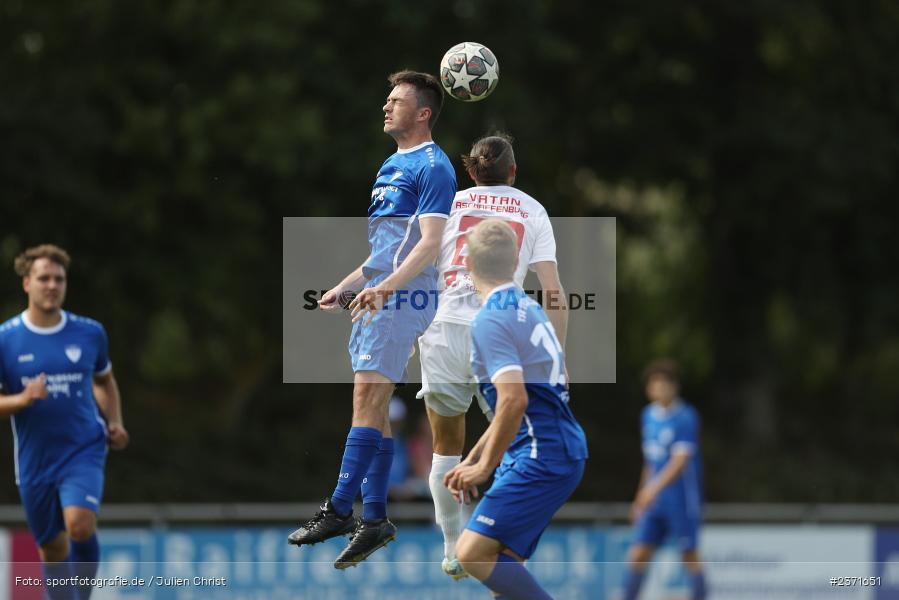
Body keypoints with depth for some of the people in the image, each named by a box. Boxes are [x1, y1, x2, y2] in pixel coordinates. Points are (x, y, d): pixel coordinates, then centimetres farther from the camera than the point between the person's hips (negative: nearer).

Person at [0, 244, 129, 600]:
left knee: (80, 525, -25)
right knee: (51, 549, 9)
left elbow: (104, 381, 20)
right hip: (34, 460, 1)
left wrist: (115, 424, 5)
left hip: (84, 450, -1)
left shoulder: (90, 333, 1)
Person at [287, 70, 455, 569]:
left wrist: (385, 286, -30)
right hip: (375, 299, 10)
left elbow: (430, 244, -19)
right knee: (373, 407, 7)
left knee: (368, 398, -14)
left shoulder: (432, 167, -9)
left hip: (403, 300, -10)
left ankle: (339, 509, -18)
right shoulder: (391, 167, 20)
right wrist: (345, 287, 26)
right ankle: (374, 518, 8)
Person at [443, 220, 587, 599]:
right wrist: (471, 460, 27)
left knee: (473, 553, -17)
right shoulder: (527, 309, 17)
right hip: (560, 452, 10)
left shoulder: (491, 320, -12)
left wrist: (485, 467, -13)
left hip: (541, 458, -10)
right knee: (502, 569, 11)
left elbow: (514, 400, -24)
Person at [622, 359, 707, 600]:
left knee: (690, 557, 1)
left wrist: (654, 488, -35)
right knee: (637, 555, -2)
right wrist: (641, 498, 23)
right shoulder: (649, 415, 10)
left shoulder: (685, 417, -12)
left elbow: (680, 460, -22)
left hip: (682, 499, -6)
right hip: (654, 501, 6)